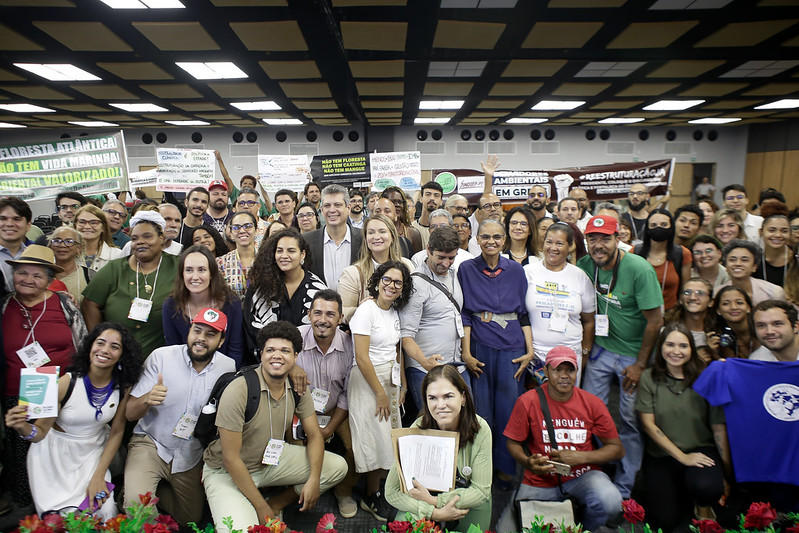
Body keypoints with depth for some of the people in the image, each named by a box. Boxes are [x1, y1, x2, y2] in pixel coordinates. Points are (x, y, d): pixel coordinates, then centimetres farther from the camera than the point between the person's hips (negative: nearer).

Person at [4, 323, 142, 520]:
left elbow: (117, 431, -2)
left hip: (94, 453, 3)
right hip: (56, 456, -2)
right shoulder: (65, 384, -21)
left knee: (104, 511, -11)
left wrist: (99, 476, -5)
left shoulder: (123, 387, -11)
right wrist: (23, 427, -35)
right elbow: (40, 432, -13)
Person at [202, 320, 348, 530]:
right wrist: (261, 508, -19)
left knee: (337, 467, -4)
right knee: (239, 528, -31)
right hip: (227, 471, -5)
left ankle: (276, 504, 8)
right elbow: (230, 458, -22)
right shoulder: (238, 391, -26)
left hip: (273, 459, 6)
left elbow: (314, 435, -1)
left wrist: (314, 479, -18)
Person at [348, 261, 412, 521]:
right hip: (367, 381, -8)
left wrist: (402, 384, 12)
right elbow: (362, 358, -19)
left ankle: (382, 487, 32)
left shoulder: (394, 312, 8)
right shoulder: (366, 310, -16)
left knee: (390, 435, 14)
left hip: (390, 379, 8)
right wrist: (380, 393, -15)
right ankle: (372, 497, 20)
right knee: (375, 437, 1)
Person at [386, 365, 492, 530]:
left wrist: (434, 500, -24)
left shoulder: (480, 429, -22)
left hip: (467, 499, 1)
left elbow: (482, 490, -16)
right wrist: (435, 513, -30)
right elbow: (392, 491, -19)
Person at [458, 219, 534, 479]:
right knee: (482, 410, 6)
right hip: (480, 348, -1)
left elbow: (524, 313, 8)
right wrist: (466, 353, -5)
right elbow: (464, 314, 1)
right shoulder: (466, 269, 1)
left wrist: (530, 351, 2)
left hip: (511, 347, 1)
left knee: (509, 409, 6)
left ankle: (505, 466, 25)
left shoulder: (515, 269, 5)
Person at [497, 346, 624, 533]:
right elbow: (513, 443, 1)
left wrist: (581, 457, -14)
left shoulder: (593, 403, -5)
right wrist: (528, 462, -21)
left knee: (610, 503, -31)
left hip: (582, 476, 1)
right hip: (540, 481, 0)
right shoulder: (527, 401, -10)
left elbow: (617, 448, 1)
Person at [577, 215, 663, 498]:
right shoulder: (585, 266, -5)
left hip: (634, 354, -4)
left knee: (631, 420, 3)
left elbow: (655, 320, -15)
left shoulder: (639, 269, -19)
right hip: (601, 350, 4)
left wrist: (640, 364, -13)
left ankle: (623, 487, 21)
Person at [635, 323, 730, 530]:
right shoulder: (649, 378, -6)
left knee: (707, 487, -32)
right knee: (665, 522, -8)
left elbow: (719, 427, -5)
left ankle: (704, 507, 7)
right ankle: (686, 498, 28)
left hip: (701, 450, 0)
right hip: (660, 456, 1)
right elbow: (648, 424, -7)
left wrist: (728, 472, -6)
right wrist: (682, 457, -11)